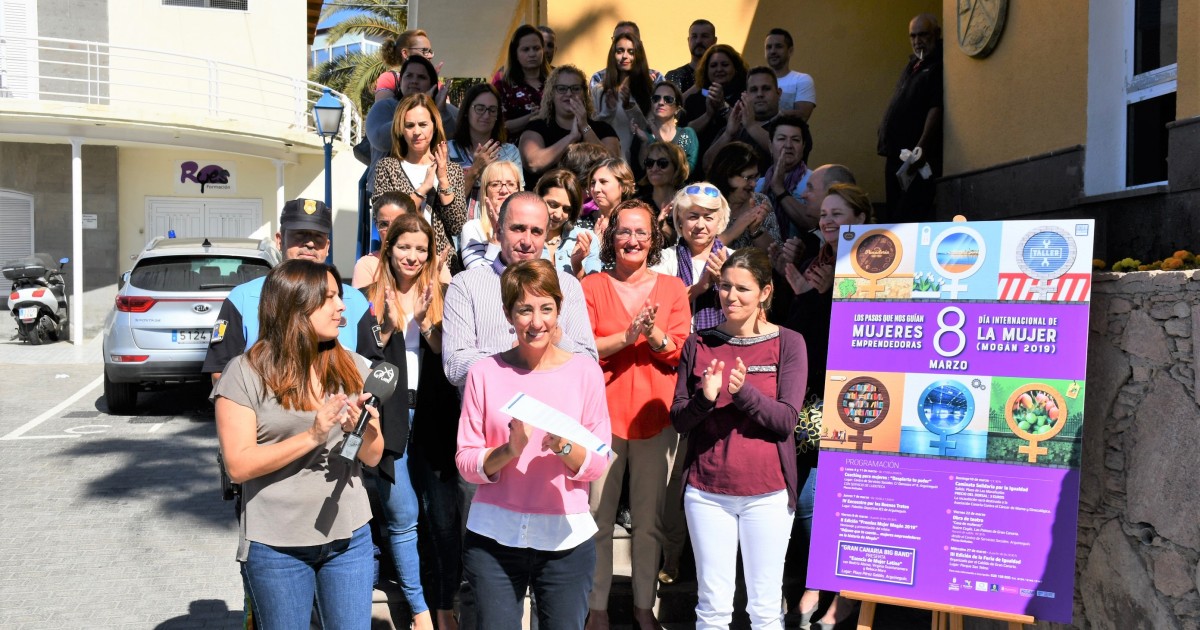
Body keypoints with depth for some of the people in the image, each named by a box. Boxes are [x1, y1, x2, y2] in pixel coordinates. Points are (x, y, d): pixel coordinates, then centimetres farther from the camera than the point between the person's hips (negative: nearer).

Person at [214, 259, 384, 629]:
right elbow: (238, 466, -12)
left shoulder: (354, 368, 4)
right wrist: (311, 437, -20)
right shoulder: (246, 373, -7)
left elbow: (374, 457, 4)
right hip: (276, 545, -3)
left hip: (349, 537, 3)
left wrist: (360, 430, -17)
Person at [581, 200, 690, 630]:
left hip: (655, 416, 1)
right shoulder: (592, 286, 3)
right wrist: (628, 336, -18)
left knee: (649, 520, 8)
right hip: (602, 414, -1)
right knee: (599, 518, 3)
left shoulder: (672, 288, 8)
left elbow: (680, 352, 2)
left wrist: (653, 332, -16)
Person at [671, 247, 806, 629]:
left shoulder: (788, 343, -1)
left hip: (767, 493, -1)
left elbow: (785, 421, -8)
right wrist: (705, 398, -18)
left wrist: (743, 392, -24)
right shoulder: (699, 344, 4)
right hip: (706, 490, 2)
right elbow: (679, 419, 2)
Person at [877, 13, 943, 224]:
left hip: (919, 154, -9)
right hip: (897, 152, 9)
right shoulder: (913, 64, 22)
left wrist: (922, 146, -24)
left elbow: (936, 108, -15)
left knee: (910, 216, -14)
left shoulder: (939, 65, -4)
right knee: (894, 213, 11)